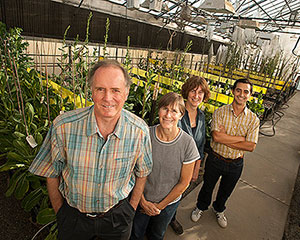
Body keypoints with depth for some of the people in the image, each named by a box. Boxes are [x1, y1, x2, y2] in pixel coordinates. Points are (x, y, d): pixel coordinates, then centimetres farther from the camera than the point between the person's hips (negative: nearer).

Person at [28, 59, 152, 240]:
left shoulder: (140, 131, -20)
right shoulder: (63, 127, -23)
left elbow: (142, 173, -3)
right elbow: (51, 174, -7)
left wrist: (131, 209, 1)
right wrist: (60, 212, 2)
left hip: (118, 215, 1)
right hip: (73, 215, 0)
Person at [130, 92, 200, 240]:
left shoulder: (188, 143, -21)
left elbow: (184, 182, -13)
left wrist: (160, 206, -7)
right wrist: (142, 201, -9)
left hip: (169, 203, 0)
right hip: (141, 199, 0)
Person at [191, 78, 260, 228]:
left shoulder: (253, 119, -9)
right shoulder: (220, 112, -14)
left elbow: (251, 146, -17)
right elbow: (216, 136, -26)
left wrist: (225, 139, -23)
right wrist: (240, 138, -23)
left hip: (235, 164, 2)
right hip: (215, 159, -2)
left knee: (226, 191, 25)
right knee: (207, 186, 21)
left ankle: (219, 210, 56)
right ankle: (201, 207, 51)